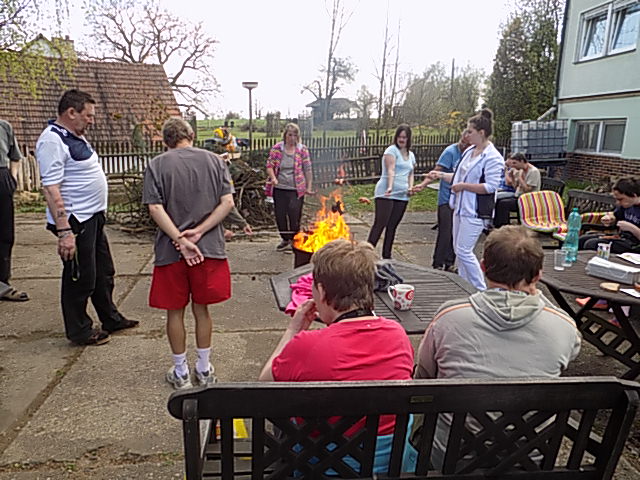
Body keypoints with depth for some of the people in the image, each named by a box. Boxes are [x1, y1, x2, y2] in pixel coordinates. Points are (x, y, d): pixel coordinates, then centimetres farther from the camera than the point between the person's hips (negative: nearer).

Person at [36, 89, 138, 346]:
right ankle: (79, 331, 20)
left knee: (103, 272, 19)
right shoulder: (52, 140, -17)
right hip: (75, 221, -10)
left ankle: (111, 318, 35)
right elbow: (51, 188, -24)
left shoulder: (77, 136, 13)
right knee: (81, 278, 3)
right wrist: (64, 231, -28)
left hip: (94, 217, 10)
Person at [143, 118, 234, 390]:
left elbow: (155, 208, -12)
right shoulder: (214, 161, 2)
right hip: (209, 247, 2)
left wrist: (180, 240, -14)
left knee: (175, 311, 12)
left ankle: (180, 372, 25)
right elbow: (227, 202, -6)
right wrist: (199, 231, -9)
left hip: (170, 251, -1)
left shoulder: (157, 165, -3)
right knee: (201, 309, 15)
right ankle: (204, 370, 27)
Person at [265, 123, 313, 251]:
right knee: (280, 214, 7)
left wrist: (309, 187, 1)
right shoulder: (276, 148, 3)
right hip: (279, 188, 2)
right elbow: (269, 165, 4)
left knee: (294, 214, -4)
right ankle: (285, 240, 25)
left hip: (296, 189, -2)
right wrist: (273, 178, -15)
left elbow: (307, 170, 3)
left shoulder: (303, 150, 1)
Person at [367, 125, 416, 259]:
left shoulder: (411, 155, 19)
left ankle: (386, 255, 16)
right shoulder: (392, 150, -3)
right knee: (380, 224, -11)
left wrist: (410, 187, 3)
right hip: (386, 194, -6)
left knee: (392, 226, 10)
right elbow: (390, 170, -16)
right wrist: (389, 187, -30)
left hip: (402, 196, 7)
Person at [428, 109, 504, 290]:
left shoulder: (493, 157, -15)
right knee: (458, 249, 13)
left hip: (475, 212, -9)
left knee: (464, 251, -9)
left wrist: (464, 186, -18)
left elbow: (490, 186, -22)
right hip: (460, 207, 9)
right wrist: (441, 175, 13)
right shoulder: (469, 151, 11)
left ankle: (481, 290, 6)